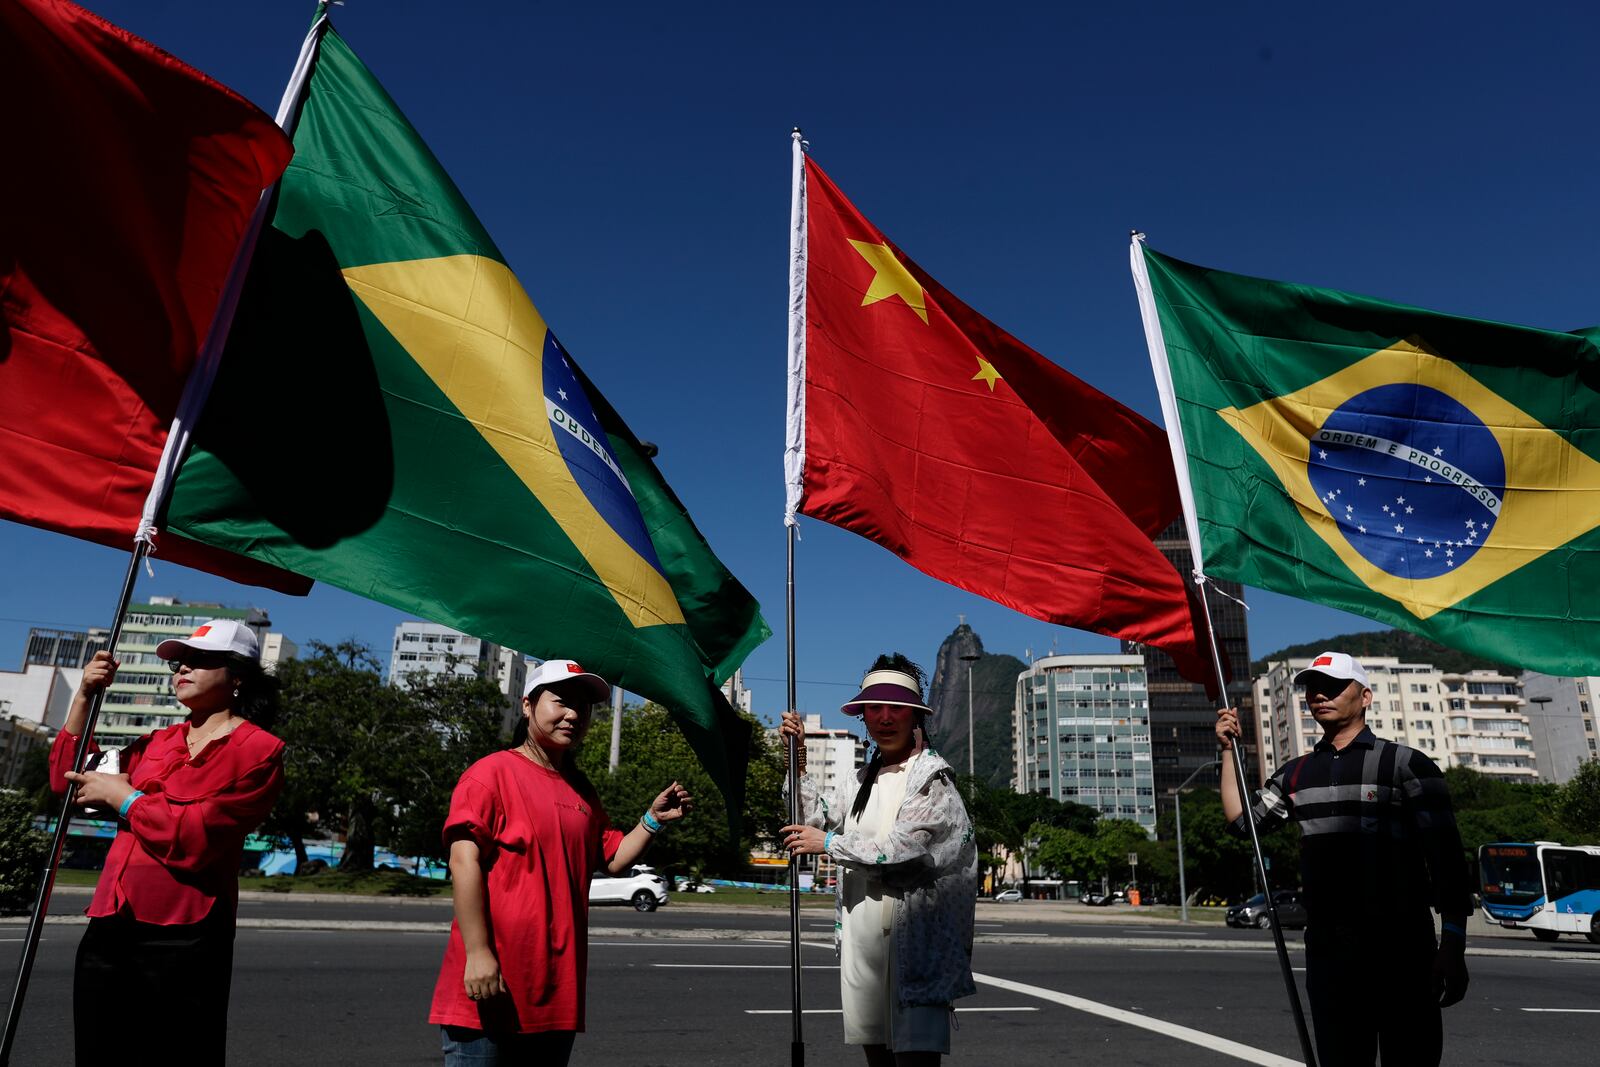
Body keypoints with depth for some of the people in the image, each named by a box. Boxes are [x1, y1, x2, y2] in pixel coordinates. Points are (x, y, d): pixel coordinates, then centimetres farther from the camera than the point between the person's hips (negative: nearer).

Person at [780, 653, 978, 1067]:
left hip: (912, 936, -7)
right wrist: (797, 758, 9)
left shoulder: (933, 776, -7)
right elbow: (816, 818, 17)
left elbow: (901, 847, -16)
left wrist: (829, 844, -7)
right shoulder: (862, 777, 15)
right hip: (861, 935, 7)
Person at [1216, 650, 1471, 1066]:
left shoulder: (1407, 765, -3)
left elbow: (1446, 860, -6)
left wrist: (1453, 946, -12)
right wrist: (1229, 750, 9)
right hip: (1326, 949, 4)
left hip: (1402, 949, -4)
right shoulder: (1295, 774, 11)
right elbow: (1242, 820, 13)